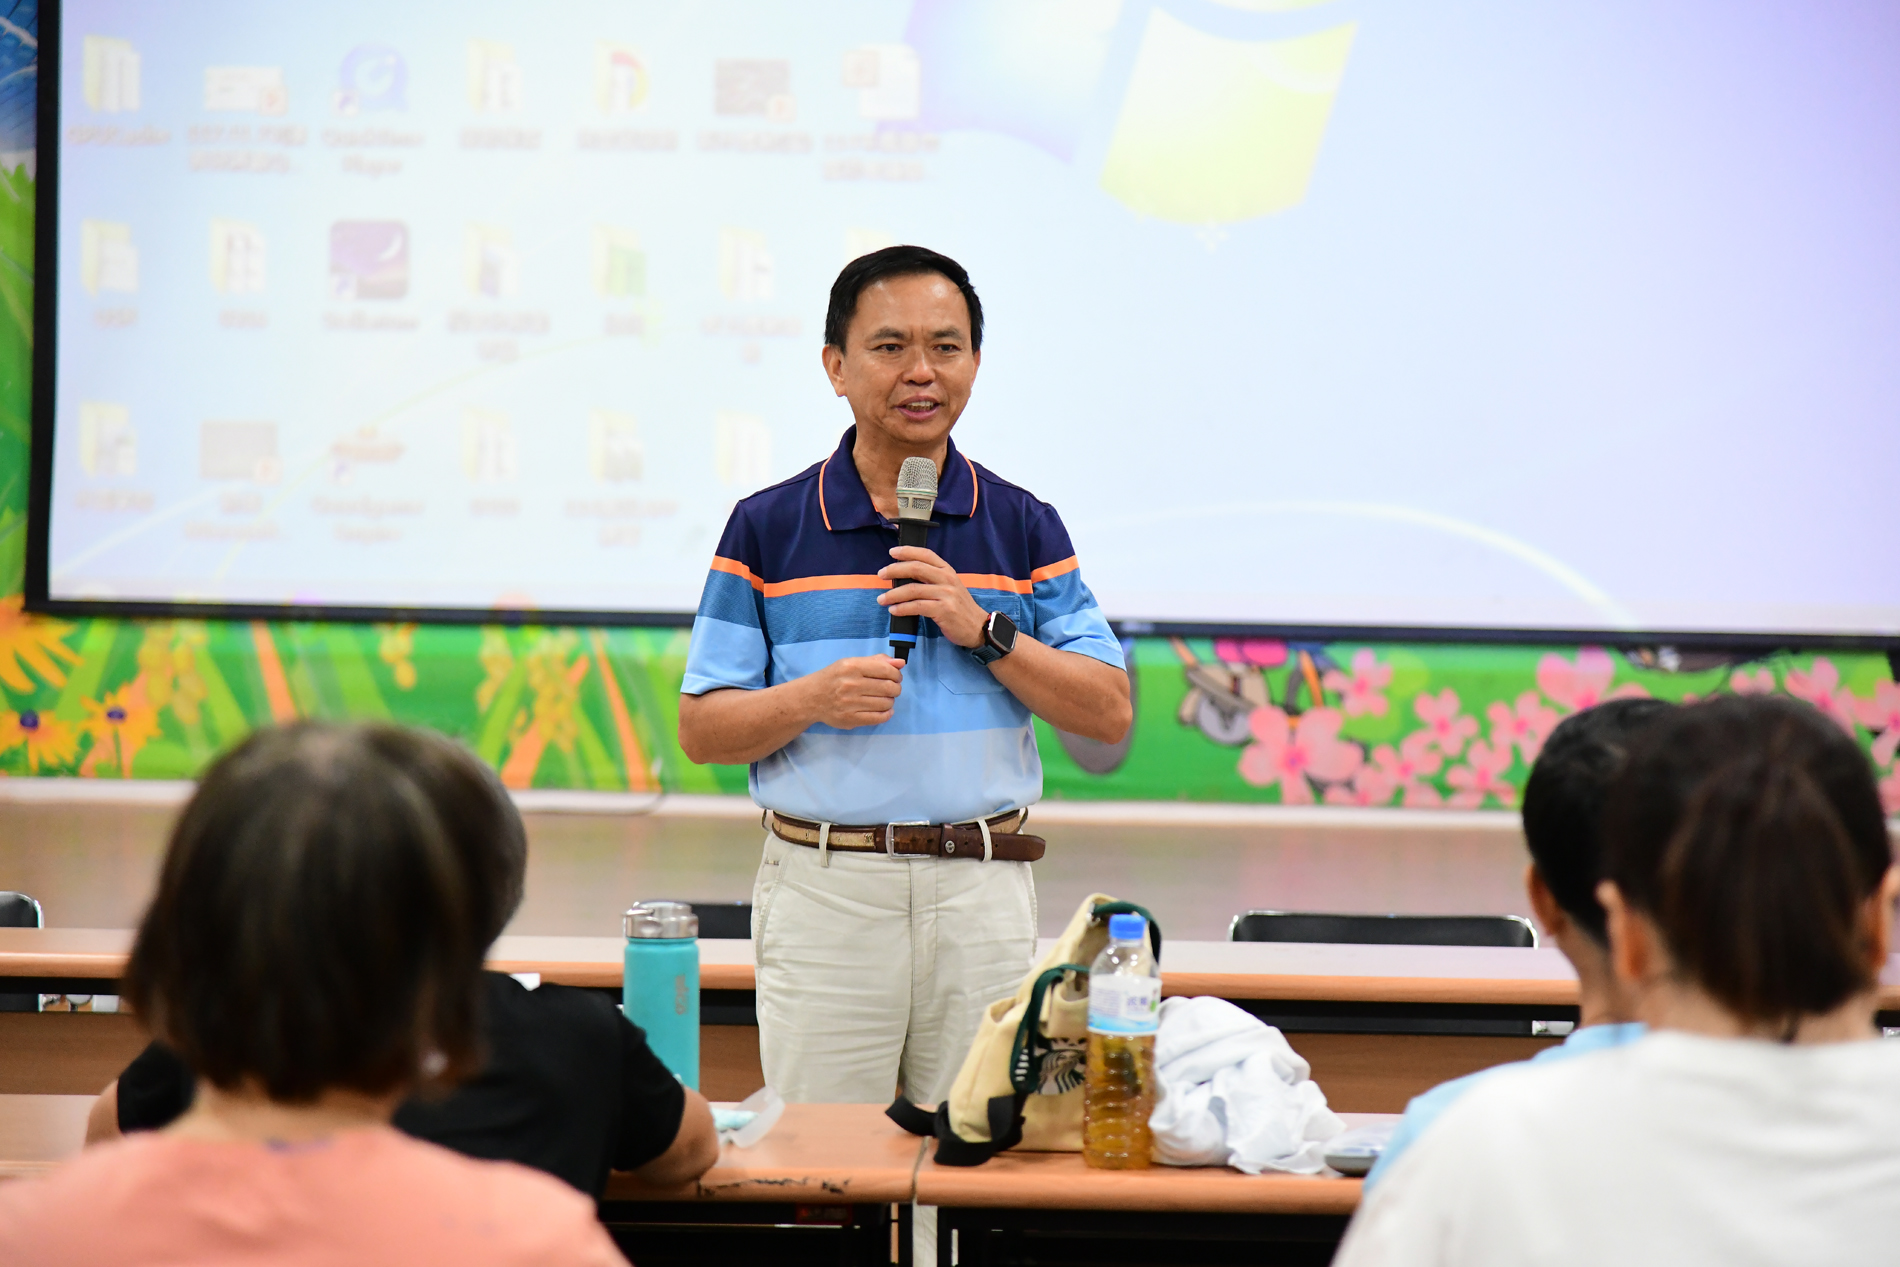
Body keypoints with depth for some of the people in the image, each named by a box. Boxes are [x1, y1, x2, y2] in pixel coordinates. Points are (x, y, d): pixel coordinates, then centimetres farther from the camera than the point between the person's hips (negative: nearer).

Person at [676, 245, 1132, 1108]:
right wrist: (813, 698, -15)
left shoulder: (1024, 527, 9)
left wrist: (985, 630, -9)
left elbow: (1109, 713, 4)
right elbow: (701, 729, 4)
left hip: (983, 886, 1)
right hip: (823, 890, -1)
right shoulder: (769, 528, 5)